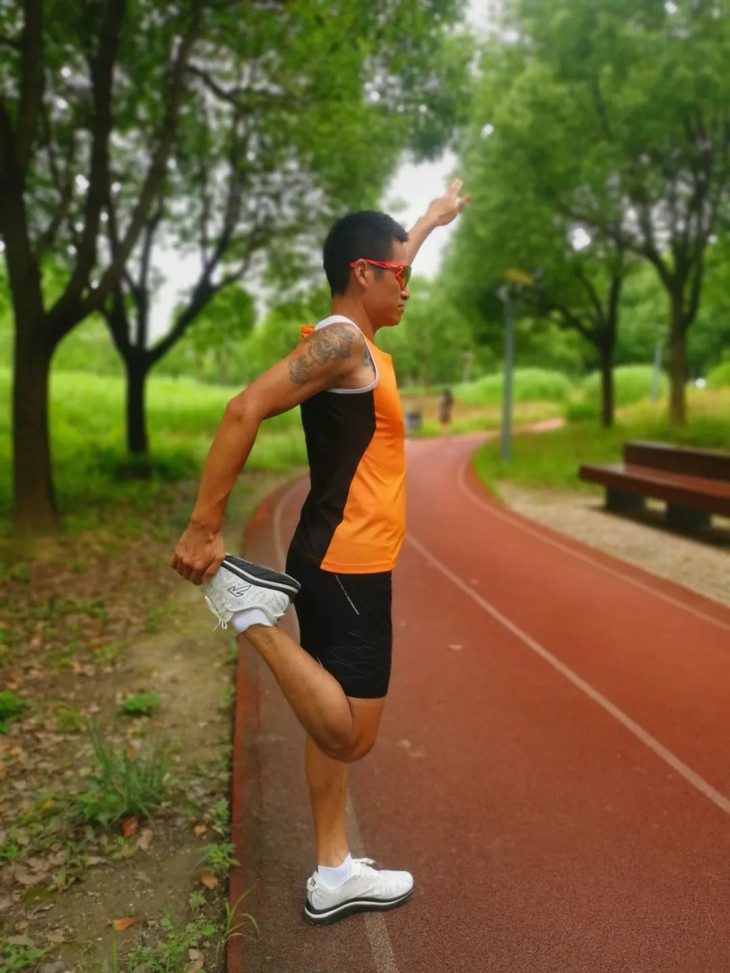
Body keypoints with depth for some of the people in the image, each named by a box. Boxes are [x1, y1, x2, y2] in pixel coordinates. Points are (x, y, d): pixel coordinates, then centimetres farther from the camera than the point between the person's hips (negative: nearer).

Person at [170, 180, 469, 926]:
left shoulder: (352, 338, 14)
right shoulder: (341, 339, -15)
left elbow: (383, 263, 35)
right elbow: (246, 410, -25)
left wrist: (431, 220, 47)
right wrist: (203, 527, -26)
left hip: (347, 563, 10)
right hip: (346, 565, -10)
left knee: (338, 727, 15)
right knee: (348, 736, -8)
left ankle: (334, 875, 28)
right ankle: (252, 610, -2)